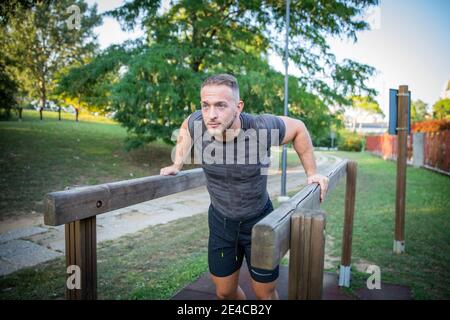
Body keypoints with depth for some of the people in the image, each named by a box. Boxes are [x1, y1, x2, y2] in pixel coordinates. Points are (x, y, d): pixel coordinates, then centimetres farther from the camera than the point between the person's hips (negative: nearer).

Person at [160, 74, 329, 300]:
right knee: (224, 292, 16)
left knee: (265, 293, 12)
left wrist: (311, 173, -4)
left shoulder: (262, 128, -28)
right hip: (220, 220, 3)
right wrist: (177, 165, 5)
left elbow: (298, 128, -8)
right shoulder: (196, 123, -19)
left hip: (259, 220, -2)